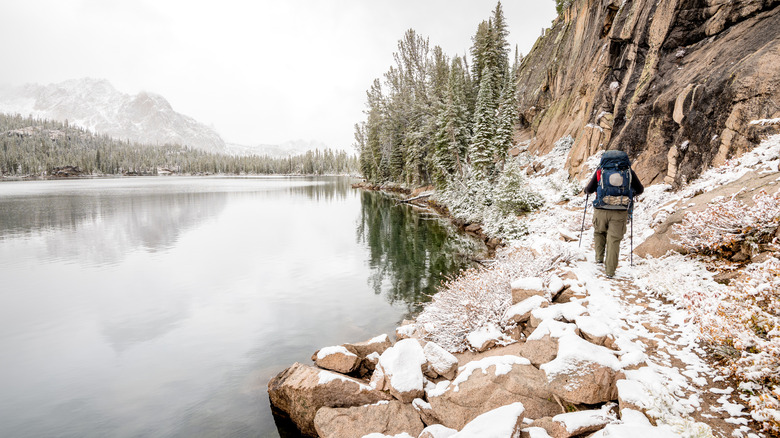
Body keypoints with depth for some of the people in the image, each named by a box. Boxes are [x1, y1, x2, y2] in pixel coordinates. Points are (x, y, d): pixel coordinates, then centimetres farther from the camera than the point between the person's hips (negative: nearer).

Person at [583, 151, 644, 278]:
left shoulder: (600, 171, 3)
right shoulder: (628, 171, 6)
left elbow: (589, 190, 8)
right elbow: (640, 189, 18)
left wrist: (586, 189, 31)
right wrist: (632, 193, 39)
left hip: (601, 210, 0)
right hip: (620, 212, 1)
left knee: (599, 232, 26)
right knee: (614, 239, 5)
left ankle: (599, 257, 18)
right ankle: (610, 270, 5)